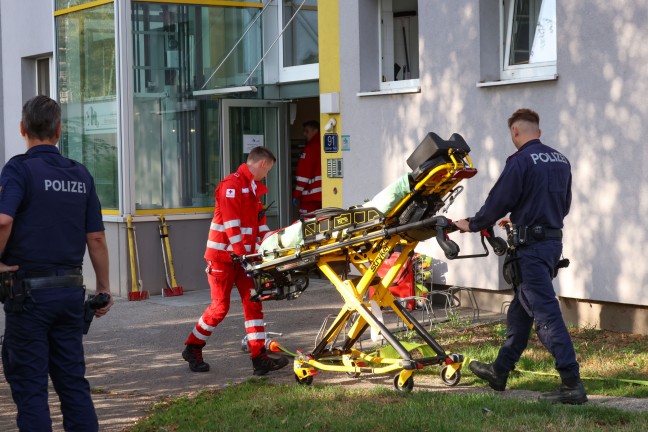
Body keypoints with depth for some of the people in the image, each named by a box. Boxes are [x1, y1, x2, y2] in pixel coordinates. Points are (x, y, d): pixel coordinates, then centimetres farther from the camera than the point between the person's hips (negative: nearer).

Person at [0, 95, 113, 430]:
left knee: (29, 384, 2)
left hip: (29, 289, -5)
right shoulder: (81, 174, 7)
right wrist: (104, 288, 15)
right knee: (73, 380, 12)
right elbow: (96, 238, 7)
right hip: (71, 289, 5)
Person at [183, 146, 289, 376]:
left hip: (244, 255, 9)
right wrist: (240, 253, -22)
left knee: (253, 303, -1)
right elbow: (231, 222, -21)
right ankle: (192, 348, 15)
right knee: (220, 306, -3)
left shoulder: (253, 188, 16)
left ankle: (259, 357, -4)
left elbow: (259, 220, 18)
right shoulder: (232, 184, -15)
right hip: (224, 255, -9)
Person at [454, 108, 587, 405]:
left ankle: (572, 384, -12)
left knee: (546, 313, -9)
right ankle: (499, 371, 29)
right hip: (553, 240, 9)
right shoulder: (560, 160, 11)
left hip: (531, 247, -9)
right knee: (520, 310, 18)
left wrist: (472, 224, 5)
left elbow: (498, 202, -12)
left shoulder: (521, 161, -14)